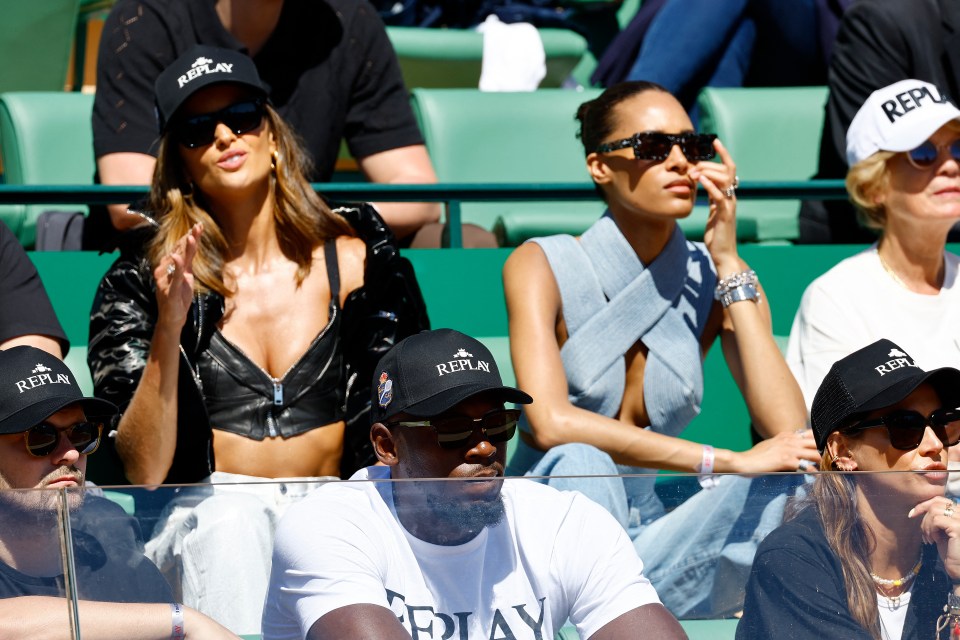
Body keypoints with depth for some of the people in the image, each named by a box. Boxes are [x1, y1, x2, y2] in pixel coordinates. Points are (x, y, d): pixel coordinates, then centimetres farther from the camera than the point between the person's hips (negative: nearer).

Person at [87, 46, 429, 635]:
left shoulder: (354, 260, 6)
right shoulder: (142, 284, 2)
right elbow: (142, 472, -6)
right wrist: (168, 331, -18)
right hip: (204, 518, -1)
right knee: (232, 517, -35)